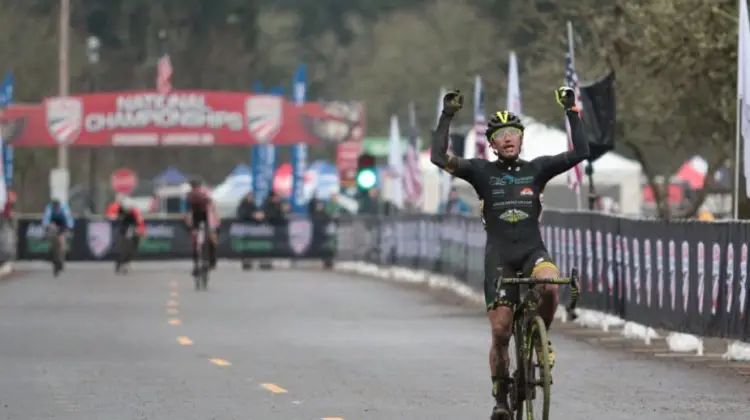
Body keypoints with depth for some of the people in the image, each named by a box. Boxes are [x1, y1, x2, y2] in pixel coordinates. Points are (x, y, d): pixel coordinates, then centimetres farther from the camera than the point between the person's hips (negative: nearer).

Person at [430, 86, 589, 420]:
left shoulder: (536, 169, 6)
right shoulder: (483, 172, 3)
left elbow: (579, 153, 0)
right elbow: (439, 157, -8)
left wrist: (571, 112, -3)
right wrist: (447, 116, -9)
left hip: (533, 251, 0)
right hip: (499, 257, 0)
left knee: (550, 284, -35)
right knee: (500, 332, -5)